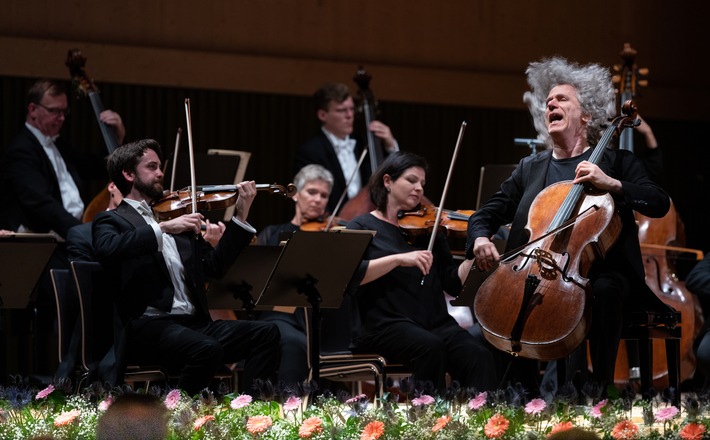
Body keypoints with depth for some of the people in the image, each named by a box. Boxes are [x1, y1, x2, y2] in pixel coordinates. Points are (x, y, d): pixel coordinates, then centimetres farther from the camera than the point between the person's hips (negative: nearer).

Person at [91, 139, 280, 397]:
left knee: (266, 334, -11)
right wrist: (163, 229, -26)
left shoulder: (173, 216, 24)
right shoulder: (112, 220, 5)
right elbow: (107, 249, -20)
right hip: (149, 326, -7)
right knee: (208, 350, -34)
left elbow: (215, 266, 21)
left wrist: (241, 217, 14)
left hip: (194, 323, 7)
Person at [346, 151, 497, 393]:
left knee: (479, 355, -26)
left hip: (436, 323, 4)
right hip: (384, 326, -4)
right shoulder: (362, 228, 7)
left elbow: (454, 283, 11)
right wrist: (398, 258, -21)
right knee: (431, 347, -35)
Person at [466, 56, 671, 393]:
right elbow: (486, 215, 16)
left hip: (598, 272, -2)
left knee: (605, 290, -37)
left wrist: (613, 185, -19)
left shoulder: (615, 161, 11)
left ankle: (600, 386, -29)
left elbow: (660, 204, -3)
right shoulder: (529, 169, 21)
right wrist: (480, 239, -9)